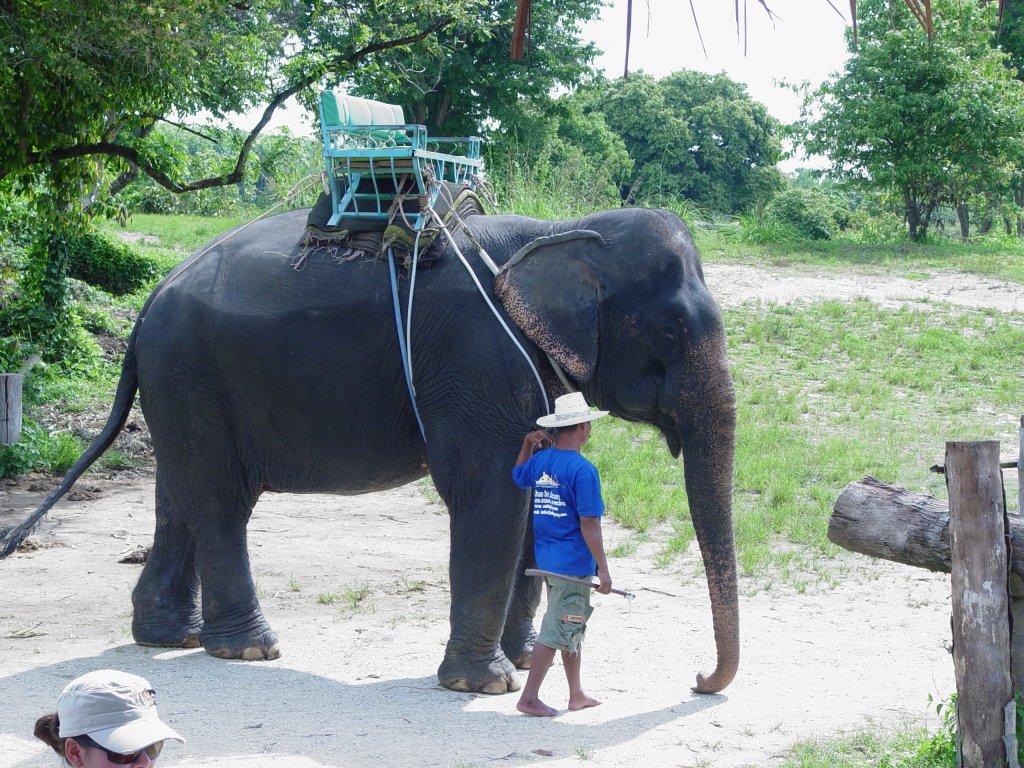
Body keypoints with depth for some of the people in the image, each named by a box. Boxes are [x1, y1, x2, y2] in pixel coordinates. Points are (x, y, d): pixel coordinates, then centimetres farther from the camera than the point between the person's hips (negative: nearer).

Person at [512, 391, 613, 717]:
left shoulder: (539, 460, 5)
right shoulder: (582, 470, -18)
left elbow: (517, 476, 29)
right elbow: (589, 524, -19)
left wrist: (528, 443, 24)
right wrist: (603, 569, -15)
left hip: (548, 558, 8)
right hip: (574, 562, -8)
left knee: (573, 628, 19)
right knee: (556, 631, -2)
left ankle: (576, 695, 27)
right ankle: (529, 698, 0)